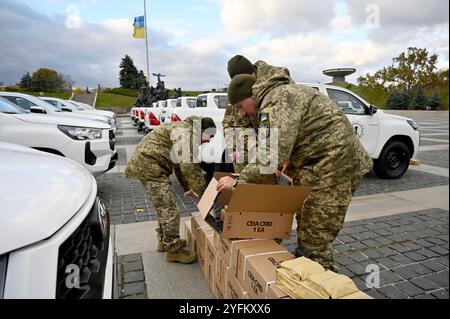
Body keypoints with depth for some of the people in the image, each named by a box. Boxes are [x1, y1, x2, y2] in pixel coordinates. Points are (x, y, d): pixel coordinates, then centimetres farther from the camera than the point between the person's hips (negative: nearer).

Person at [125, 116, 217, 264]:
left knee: (164, 206, 20)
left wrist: (188, 187, 18)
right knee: (169, 209, -6)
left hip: (146, 164, 11)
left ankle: (163, 240, 34)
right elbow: (189, 166, -23)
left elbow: (180, 165, 23)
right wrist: (203, 192, -15)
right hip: (149, 166, -11)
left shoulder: (183, 130, 18)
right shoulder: (186, 132, -16)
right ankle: (173, 249, 6)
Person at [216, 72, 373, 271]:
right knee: (306, 224, 18)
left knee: (315, 241, -4)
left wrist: (238, 182, -17)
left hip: (333, 166, -11)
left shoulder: (276, 102, -17)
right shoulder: (281, 93, 17)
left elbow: (271, 157, -27)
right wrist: (291, 161, 6)